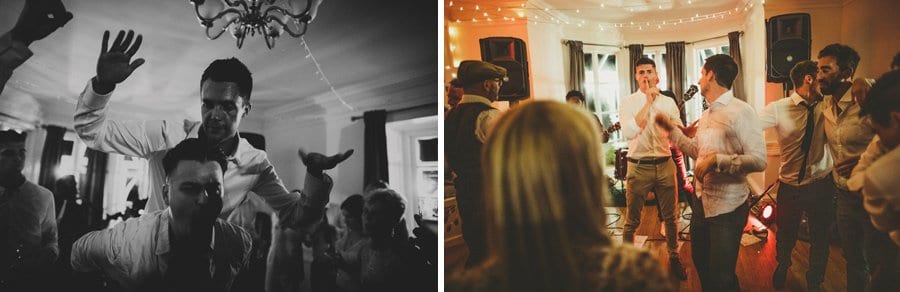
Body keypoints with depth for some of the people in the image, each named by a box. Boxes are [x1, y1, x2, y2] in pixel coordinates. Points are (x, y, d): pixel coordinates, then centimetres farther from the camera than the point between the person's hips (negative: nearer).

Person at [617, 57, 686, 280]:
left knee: (670, 217, 14)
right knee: (632, 221, 4)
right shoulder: (628, 102, -4)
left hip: (665, 165, 4)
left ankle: (674, 258, 32)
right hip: (638, 167, -3)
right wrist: (648, 102, -19)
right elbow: (628, 133, -21)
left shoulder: (668, 102, 7)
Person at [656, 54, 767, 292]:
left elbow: (758, 160, -21)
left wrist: (717, 160, -25)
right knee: (701, 263, 20)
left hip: (728, 206, -8)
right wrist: (672, 128, 17)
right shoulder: (706, 116, 11)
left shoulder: (741, 112, -16)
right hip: (701, 201, 8)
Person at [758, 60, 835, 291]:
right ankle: (782, 268, 51)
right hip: (790, 186, -2)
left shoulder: (827, 105, -2)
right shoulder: (779, 109, -13)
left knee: (820, 238, 16)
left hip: (822, 185, 2)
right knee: (786, 236, 19)